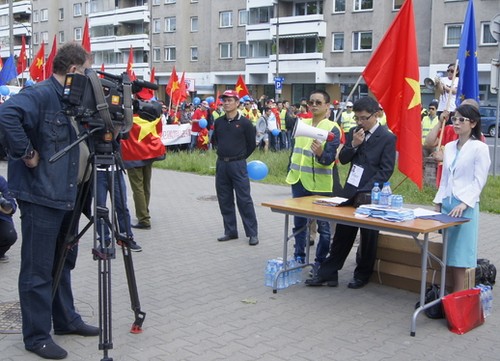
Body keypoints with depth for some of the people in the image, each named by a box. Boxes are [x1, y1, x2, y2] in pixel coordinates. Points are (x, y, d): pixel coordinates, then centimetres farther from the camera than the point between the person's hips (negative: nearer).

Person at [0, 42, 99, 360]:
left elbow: (79, 141, 27)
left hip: (68, 196, 9)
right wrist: (26, 153, -26)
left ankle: (66, 320, 33)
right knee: (39, 270, 1)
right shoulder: (41, 95, -15)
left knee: (63, 263, 19)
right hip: (42, 197, -9)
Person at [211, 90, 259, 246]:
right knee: (224, 200, 9)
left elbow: (251, 144, 1)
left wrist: (239, 157, 8)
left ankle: (252, 233, 2)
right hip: (221, 164, 5)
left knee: (244, 199, -5)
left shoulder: (244, 122, -6)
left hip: (238, 165, -5)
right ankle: (230, 231, 20)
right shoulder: (219, 122, 6)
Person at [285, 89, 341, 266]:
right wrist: (291, 172, 15)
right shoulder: (301, 123, 8)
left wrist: (320, 153, -39)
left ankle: (320, 261, 15)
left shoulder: (332, 128, -9)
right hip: (299, 181, 5)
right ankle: (299, 257, 27)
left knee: (323, 225, 4)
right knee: (299, 222, 14)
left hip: (320, 185, -5)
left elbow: (329, 158, -19)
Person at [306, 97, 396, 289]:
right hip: (350, 191, 5)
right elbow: (343, 159, 8)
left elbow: (386, 170, -12)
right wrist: (353, 144, -11)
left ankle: (362, 275, 23)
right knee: (342, 235, 8)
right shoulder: (354, 133, 9)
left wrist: (366, 190, -18)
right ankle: (327, 273, 13)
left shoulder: (387, 138, -8)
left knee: (369, 237, 9)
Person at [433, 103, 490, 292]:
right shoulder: (449, 147, 13)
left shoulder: (480, 148, -6)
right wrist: (439, 202, 12)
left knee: (459, 251, -4)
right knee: (449, 250, 7)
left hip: (466, 206, -6)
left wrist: (464, 203, -19)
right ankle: (451, 291, 14)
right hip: (447, 203, 6)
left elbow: (479, 180, -10)